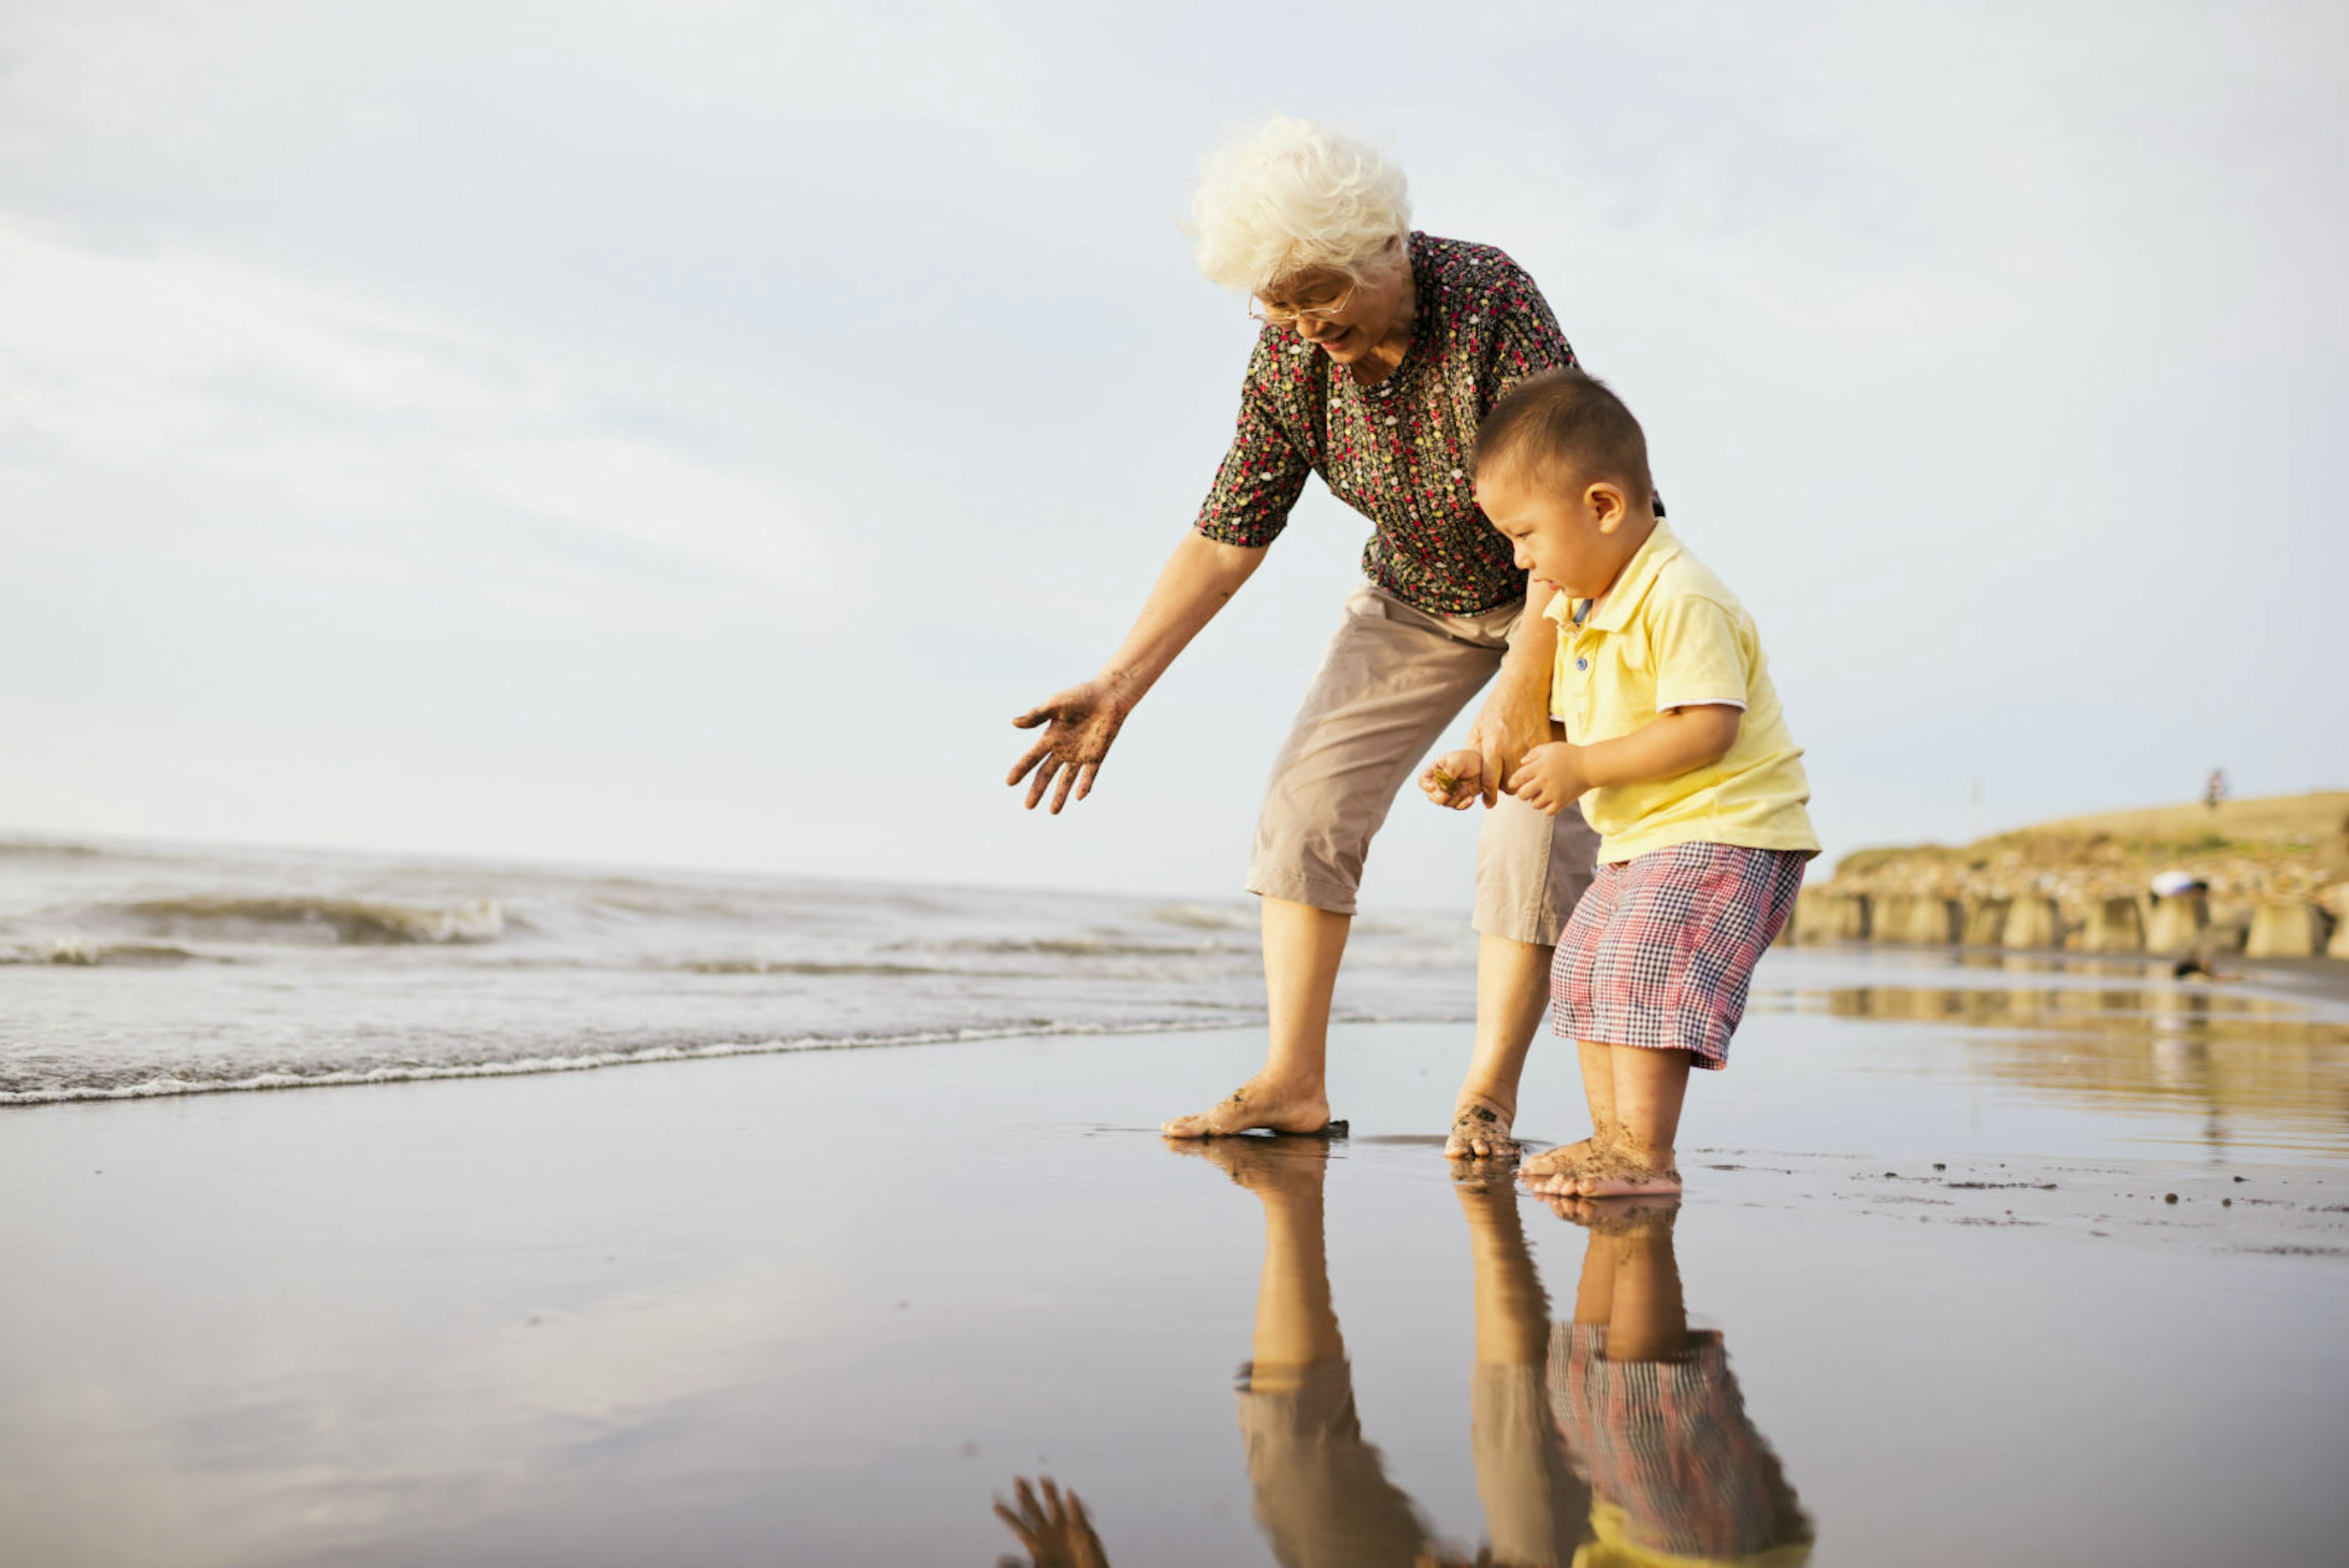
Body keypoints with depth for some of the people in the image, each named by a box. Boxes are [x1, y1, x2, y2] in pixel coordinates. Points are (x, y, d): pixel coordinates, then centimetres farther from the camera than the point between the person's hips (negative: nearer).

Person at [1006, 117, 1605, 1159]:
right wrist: (1117, 684, -17)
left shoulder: (1492, 302, -32)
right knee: (1310, 795, -6)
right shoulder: (1291, 356, -17)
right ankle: (1292, 1081, -3)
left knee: (1535, 816, -17)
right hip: (1417, 593, 5)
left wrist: (1522, 690, -37)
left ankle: (1488, 1095, -9)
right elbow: (1227, 536, -12)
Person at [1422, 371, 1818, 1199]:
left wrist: (1585, 768, -25)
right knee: (1582, 965, 13)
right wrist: (1485, 765, 1)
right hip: (1646, 837, 11)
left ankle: (1645, 1154, -17)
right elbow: (1574, 730, 16)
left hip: (1726, 829, -11)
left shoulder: (1679, 598, -21)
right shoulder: (1578, 609, 11)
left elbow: (1707, 728, -28)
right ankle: (1611, 1137, 18)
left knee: (1641, 965, -21)